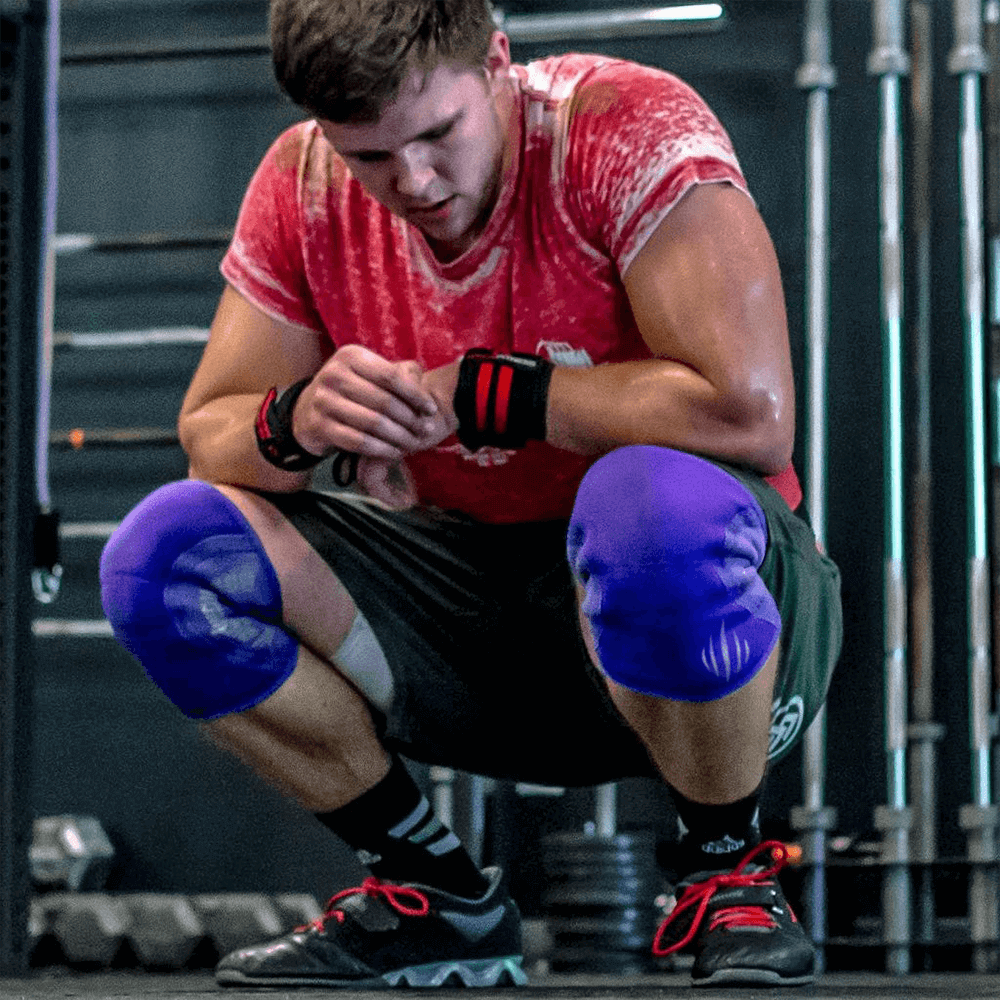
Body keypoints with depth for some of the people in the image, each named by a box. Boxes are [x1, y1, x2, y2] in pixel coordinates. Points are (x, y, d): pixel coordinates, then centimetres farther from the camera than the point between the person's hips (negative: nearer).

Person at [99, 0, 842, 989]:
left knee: (657, 507, -40)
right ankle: (440, 898, 1)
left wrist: (474, 395, -23)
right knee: (166, 553, -15)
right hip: (473, 596, 5)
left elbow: (750, 413, -30)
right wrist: (296, 420, -24)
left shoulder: (630, 126, -19)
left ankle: (727, 872, -11)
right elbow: (207, 436, 0)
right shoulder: (303, 186, -4)